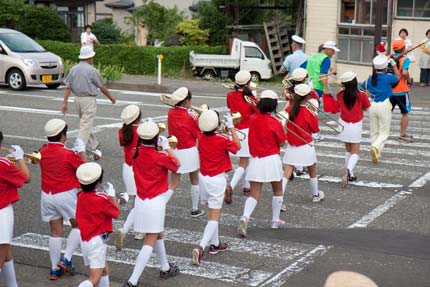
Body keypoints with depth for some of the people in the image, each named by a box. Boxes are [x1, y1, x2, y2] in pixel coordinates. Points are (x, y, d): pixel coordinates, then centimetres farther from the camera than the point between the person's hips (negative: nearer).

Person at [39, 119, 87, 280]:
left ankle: (55, 269, 16)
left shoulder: (43, 151, 0)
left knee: (55, 232, 12)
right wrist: (81, 150, 6)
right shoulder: (68, 154, -17)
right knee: (78, 226, 15)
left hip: (47, 196, 5)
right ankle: (66, 259, 6)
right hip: (66, 195, -5)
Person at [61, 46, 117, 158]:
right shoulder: (92, 70, -12)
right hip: (89, 100, -7)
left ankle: (94, 146, 33)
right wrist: (111, 97, 11)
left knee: (85, 124, 20)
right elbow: (102, 87, -4)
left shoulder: (73, 69, 4)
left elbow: (68, 87, 1)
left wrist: (64, 102, 3)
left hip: (77, 98, 7)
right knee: (85, 126, -6)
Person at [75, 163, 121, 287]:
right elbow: (116, 212, -2)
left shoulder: (81, 196, 2)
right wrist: (111, 194, 7)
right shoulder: (101, 199, -17)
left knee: (104, 270, 24)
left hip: (86, 240, 8)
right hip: (97, 241, -8)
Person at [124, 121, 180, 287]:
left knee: (158, 235, 25)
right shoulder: (161, 157, -17)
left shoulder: (137, 154, -3)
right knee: (150, 242, -3)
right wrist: (167, 147, 10)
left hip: (140, 201, 7)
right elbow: (176, 164, 2)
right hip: (155, 203, -7)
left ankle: (165, 268, 41)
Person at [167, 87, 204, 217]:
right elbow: (199, 134, -6)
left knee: (173, 183, 7)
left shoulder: (171, 113, -2)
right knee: (195, 181, 16)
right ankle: (195, 209, 25)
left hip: (175, 151, 4)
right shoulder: (190, 116, -15)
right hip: (190, 151, -4)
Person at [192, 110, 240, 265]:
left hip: (203, 177, 6)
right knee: (214, 216, -4)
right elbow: (237, 146, 2)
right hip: (217, 180, -6)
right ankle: (201, 247, -19)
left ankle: (215, 244, 31)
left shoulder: (200, 138, -4)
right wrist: (231, 127, 5)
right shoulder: (222, 140, -17)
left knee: (212, 213, 22)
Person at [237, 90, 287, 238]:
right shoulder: (275, 123, -11)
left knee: (254, 194, 2)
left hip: (255, 160, 3)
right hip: (271, 159, -3)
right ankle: (275, 221, 26)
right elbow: (282, 143, -3)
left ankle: (245, 218, -22)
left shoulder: (253, 120, 3)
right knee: (277, 191, 19)